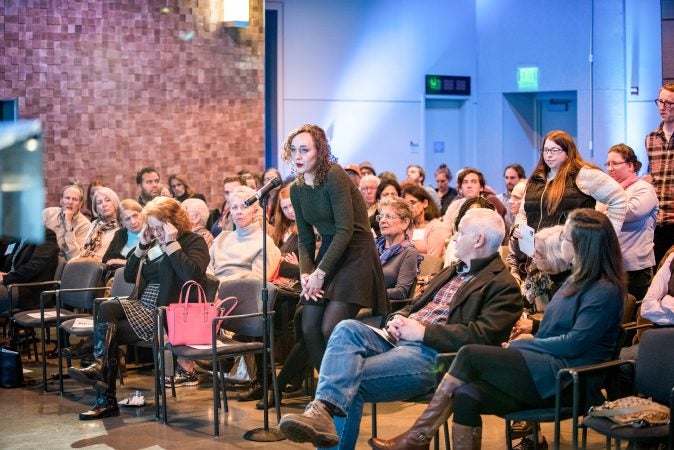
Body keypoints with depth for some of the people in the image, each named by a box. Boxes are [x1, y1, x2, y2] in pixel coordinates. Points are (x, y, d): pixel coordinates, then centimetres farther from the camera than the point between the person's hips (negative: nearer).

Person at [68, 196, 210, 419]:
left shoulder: (194, 242, -2)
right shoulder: (155, 242, 19)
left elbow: (192, 274, -23)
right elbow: (129, 276, 16)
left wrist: (171, 244, -18)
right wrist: (142, 245, 5)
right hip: (143, 306, 7)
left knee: (109, 331, -19)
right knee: (106, 308, -24)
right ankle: (100, 367, -34)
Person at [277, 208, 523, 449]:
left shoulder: (503, 286, 0)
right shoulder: (452, 272, 29)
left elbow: (484, 336, -13)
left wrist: (423, 332, -14)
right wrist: (399, 318, 6)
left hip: (433, 353, -8)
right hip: (398, 340, 8)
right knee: (348, 328, -24)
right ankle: (325, 409, -40)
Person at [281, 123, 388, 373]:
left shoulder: (334, 176, -15)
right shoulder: (296, 189, 8)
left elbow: (345, 230, -19)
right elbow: (305, 239, 11)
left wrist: (320, 273, -17)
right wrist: (305, 273, -6)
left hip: (356, 252, -7)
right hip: (328, 250, 7)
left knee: (331, 328, -17)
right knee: (309, 328, -1)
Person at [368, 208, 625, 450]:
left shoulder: (605, 292, -8)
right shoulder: (577, 280, 22)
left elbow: (575, 343, -15)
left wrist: (519, 345, -9)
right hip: (544, 371, 8)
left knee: (471, 355, -20)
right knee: (466, 395, -20)